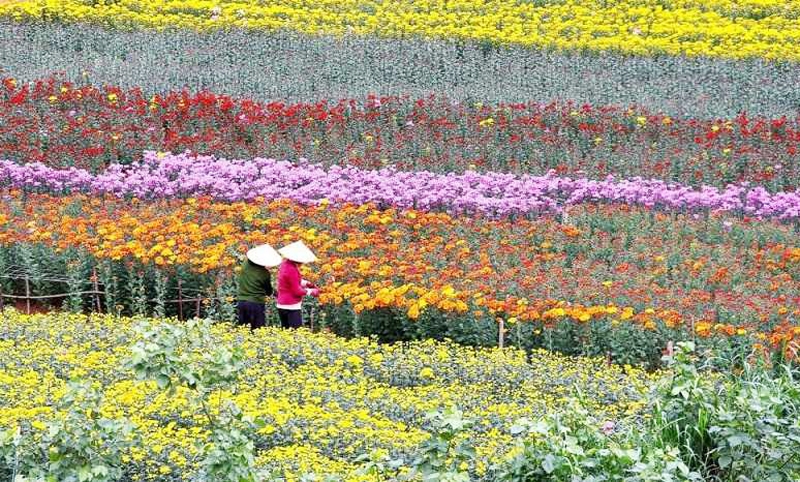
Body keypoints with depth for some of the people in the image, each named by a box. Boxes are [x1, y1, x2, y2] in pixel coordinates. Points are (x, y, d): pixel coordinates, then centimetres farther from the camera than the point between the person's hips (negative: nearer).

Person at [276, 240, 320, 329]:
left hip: (282, 305, 9)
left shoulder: (285, 263, 4)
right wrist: (312, 292, -2)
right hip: (292, 307, -9)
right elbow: (297, 291, -16)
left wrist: (306, 283, 7)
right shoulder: (291, 270, -23)